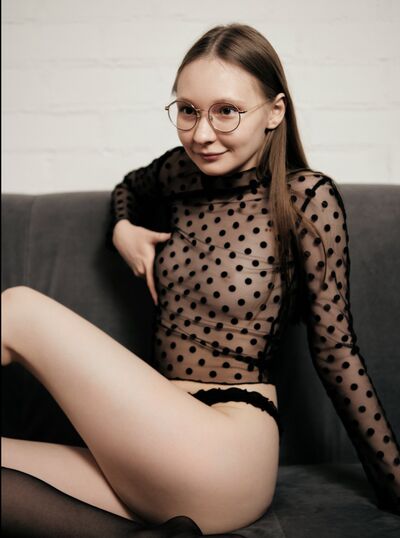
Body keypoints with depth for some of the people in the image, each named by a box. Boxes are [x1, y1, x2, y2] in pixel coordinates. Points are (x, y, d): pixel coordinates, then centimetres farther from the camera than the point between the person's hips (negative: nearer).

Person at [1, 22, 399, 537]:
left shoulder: (307, 198, -4)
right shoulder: (183, 170, 10)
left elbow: (335, 350, -2)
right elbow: (130, 187, 35)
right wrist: (122, 229, 12)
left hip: (229, 453, -6)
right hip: (158, 446, 6)